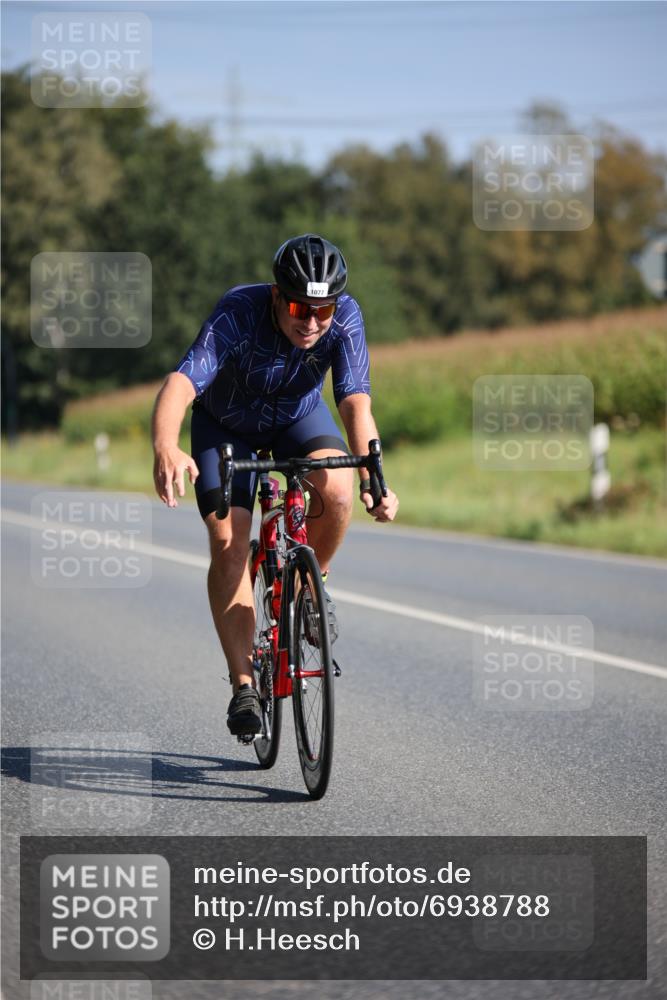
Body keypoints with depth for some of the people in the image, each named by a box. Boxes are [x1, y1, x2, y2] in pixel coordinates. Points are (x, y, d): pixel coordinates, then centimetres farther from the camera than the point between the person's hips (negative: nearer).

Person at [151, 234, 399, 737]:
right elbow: (182, 382, -49)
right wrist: (166, 448, -69)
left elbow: (356, 402, -38)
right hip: (227, 425, -1)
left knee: (337, 490, -29)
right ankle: (244, 685, -9)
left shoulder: (345, 318, -30)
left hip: (298, 417, 1)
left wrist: (372, 475, -55)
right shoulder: (238, 314, -37)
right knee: (229, 542, -16)